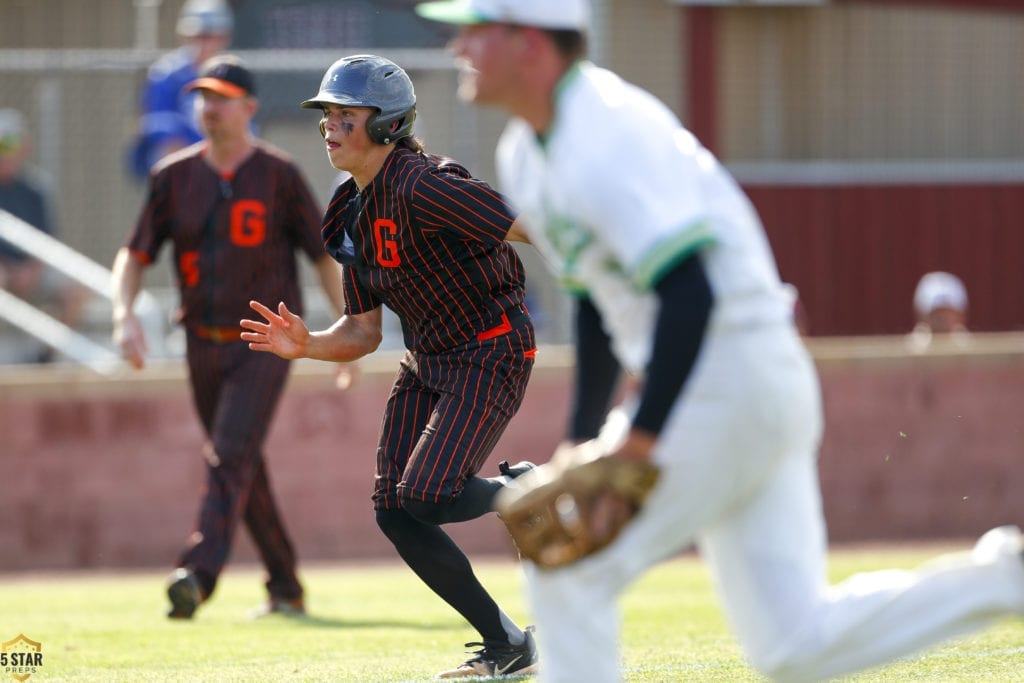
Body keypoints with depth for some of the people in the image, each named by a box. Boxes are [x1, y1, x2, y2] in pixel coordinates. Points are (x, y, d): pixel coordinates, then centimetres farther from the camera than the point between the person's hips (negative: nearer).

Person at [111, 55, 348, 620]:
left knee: (231, 455, -20)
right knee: (243, 470, 12)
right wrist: (123, 313, -11)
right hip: (204, 342, 5)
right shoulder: (175, 175, 5)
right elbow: (134, 254, 6)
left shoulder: (278, 175, -4)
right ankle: (285, 589, 23)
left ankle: (199, 573, -33)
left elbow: (323, 254, 1)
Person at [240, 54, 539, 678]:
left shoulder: (422, 187, -22)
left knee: (424, 498, -23)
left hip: (492, 356, -9)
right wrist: (305, 345, -9)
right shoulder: (353, 213, 6)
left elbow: (531, 228, -26)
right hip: (428, 363, 9)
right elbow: (364, 332, 9)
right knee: (395, 513, 0)